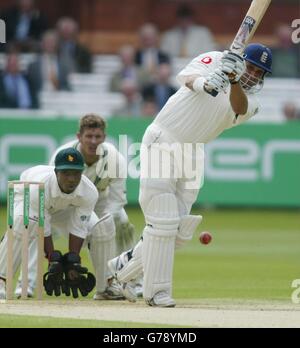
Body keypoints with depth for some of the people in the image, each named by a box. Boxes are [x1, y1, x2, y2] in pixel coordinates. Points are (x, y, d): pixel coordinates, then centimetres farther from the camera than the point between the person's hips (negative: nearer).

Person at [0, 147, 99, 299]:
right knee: (21, 224, -37)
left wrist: (72, 265, -31)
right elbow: (43, 230, -35)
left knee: (99, 228, -15)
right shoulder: (39, 187, -42)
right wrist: (53, 262, -36)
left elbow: (77, 230, -27)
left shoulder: (89, 192, -33)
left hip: (66, 207, 4)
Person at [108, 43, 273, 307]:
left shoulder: (251, 101, 2)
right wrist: (204, 84, -51)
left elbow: (240, 109, -23)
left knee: (181, 230, 4)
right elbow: (187, 77, -28)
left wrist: (234, 80, -42)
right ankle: (157, 290, -4)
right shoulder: (215, 61, -8)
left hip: (192, 154, 6)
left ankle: (125, 266, 22)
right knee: (163, 221, -11)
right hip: (162, 142, -6)